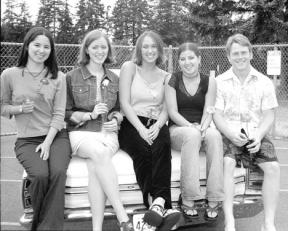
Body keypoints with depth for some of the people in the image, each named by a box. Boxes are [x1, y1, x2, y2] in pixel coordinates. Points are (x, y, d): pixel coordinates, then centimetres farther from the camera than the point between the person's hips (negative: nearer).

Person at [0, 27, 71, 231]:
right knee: (40, 175, -28)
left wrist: (48, 142, -13)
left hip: (56, 136, 1)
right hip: (27, 139, -1)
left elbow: (59, 114, 0)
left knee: (58, 173, -29)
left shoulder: (58, 77, 5)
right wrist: (20, 109, -11)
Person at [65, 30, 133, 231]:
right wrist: (90, 115, -9)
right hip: (81, 132, -2)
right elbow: (66, 113, 4)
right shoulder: (72, 77, 7)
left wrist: (116, 119, 1)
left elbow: (120, 109, 23)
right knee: (99, 153, -37)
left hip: (108, 133, 2)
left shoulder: (114, 79, 18)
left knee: (95, 165, -32)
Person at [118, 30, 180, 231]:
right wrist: (141, 128, -17)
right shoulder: (129, 67, 7)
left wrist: (157, 126, -13)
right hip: (131, 125, -2)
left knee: (162, 146, -33)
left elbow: (165, 109, 10)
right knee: (143, 150, -34)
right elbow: (125, 103, -3)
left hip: (156, 126, 2)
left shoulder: (165, 76, 19)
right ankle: (163, 206, -42)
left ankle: (157, 203, -46)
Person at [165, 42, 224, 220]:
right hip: (178, 129, -1)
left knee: (214, 135, -33)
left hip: (201, 129, 2)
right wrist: (191, 126, -21)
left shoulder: (209, 82, 6)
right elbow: (172, 112, -5)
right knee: (192, 135, -37)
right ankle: (188, 200, -35)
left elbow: (208, 112, -1)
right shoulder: (172, 80, 2)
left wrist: (203, 128, -22)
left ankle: (214, 200, -31)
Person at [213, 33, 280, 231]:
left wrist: (258, 136, -16)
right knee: (227, 163, -30)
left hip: (256, 135, 2)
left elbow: (269, 116, 3)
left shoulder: (264, 82, 7)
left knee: (273, 167, -22)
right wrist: (231, 134, -19)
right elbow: (217, 115, -1)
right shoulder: (220, 82, 5)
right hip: (229, 134, -1)